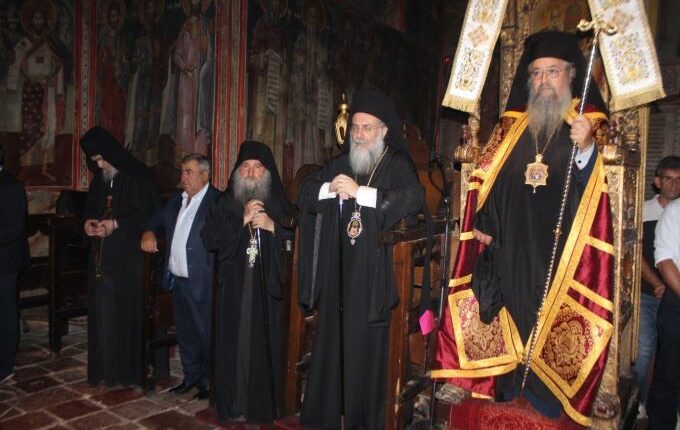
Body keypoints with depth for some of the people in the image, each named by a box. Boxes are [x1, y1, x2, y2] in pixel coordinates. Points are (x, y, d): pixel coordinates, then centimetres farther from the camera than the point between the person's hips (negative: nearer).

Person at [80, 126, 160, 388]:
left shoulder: (138, 177, -7)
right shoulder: (99, 179, 13)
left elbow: (149, 214, -11)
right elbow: (90, 207, 23)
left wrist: (116, 224, -18)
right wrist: (88, 221, 1)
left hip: (128, 257, -6)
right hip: (102, 257, 6)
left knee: (127, 312, -2)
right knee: (102, 313, 7)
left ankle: (129, 370, 10)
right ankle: (105, 368, 18)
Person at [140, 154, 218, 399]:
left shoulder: (218, 201, -14)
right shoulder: (177, 199, 12)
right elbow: (158, 220, 24)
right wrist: (149, 232, 3)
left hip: (202, 283, -8)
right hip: (177, 280, 8)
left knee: (206, 333, 4)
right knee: (185, 333, 19)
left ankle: (210, 380, 21)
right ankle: (191, 376, 34)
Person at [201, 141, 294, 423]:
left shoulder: (280, 204, 7)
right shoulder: (225, 203, 10)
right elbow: (209, 238, -2)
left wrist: (272, 226, -13)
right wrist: (242, 221, -10)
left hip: (267, 288, -1)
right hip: (233, 288, 1)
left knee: (265, 344, 0)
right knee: (234, 344, 2)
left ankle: (264, 407, 15)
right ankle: (233, 406, 16)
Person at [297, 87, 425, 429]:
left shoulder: (397, 165, 0)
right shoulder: (339, 165, 15)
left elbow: (414, 197, -19)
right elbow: (304, 192, 11)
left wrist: (359, 191, -21)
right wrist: (329, 188, -10)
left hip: (372, 275, -4)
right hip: (336, 272, 4)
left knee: (366, 347, -1)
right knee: (331, 340, 7)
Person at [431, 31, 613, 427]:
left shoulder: (591, 122, 2)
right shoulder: (512, 124, 12)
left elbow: (599, 185, -11)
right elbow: (487, 176, 12)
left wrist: (587, 148, -30)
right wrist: (482, 223, 3)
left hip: (564, 249, -3)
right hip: (512, 248, 3)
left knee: (555, 322, 1)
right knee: (511, 314, 8)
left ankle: (548, 393, 17)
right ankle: (510, 383, 24)